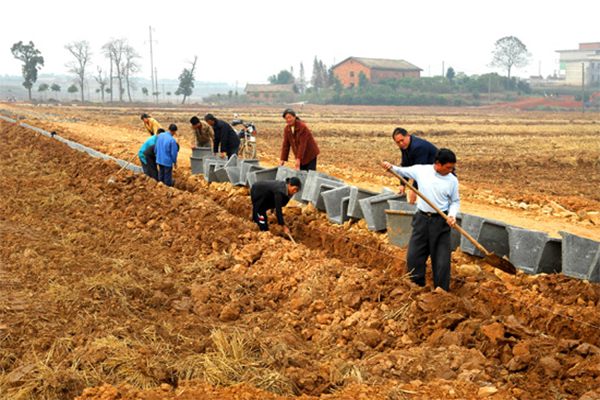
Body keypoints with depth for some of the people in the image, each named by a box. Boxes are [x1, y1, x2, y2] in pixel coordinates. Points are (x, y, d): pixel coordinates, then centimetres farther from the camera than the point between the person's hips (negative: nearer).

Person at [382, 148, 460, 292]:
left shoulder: (452, 180, -4)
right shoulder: (421, 170, -3)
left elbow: (455, 201, 7)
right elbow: (402, 171, 14)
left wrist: (452, 215, -11)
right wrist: (391, 167, -5)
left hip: (441, 222, -2)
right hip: (422, 219, 2)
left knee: (442, 260, -1)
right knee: (413, 256, 7)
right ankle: (417, 287, 27)